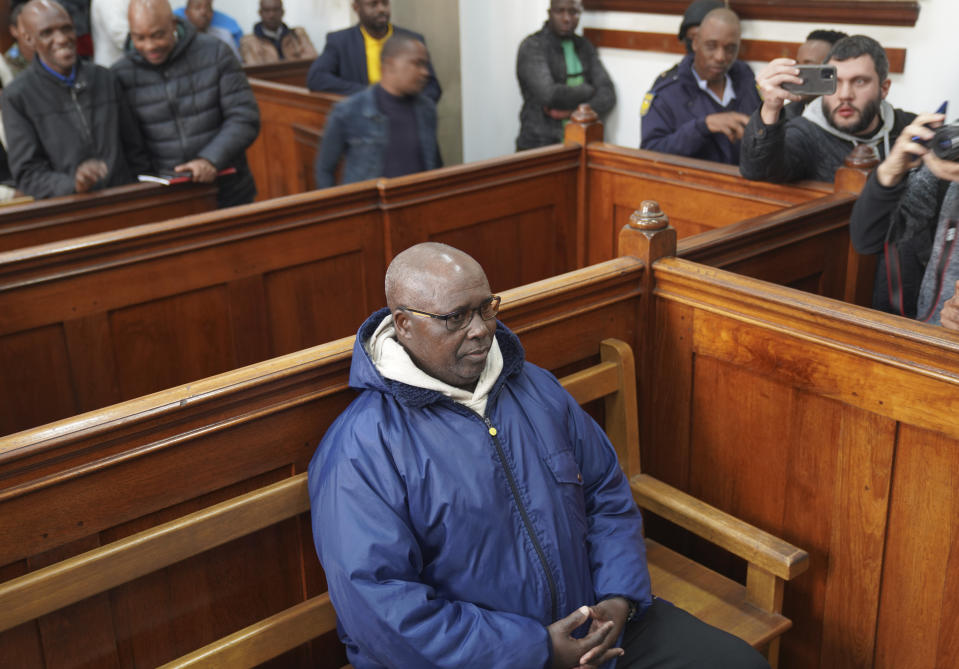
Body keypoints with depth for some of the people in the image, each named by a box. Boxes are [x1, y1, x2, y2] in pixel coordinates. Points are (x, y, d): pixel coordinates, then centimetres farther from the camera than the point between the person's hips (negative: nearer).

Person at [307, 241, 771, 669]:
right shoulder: (360, 452, -15)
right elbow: (378, 607, -20)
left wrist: (620, 597, -5)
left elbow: (608, 494, 13)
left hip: (592, 625, 6)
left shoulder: (538, 389, 6)